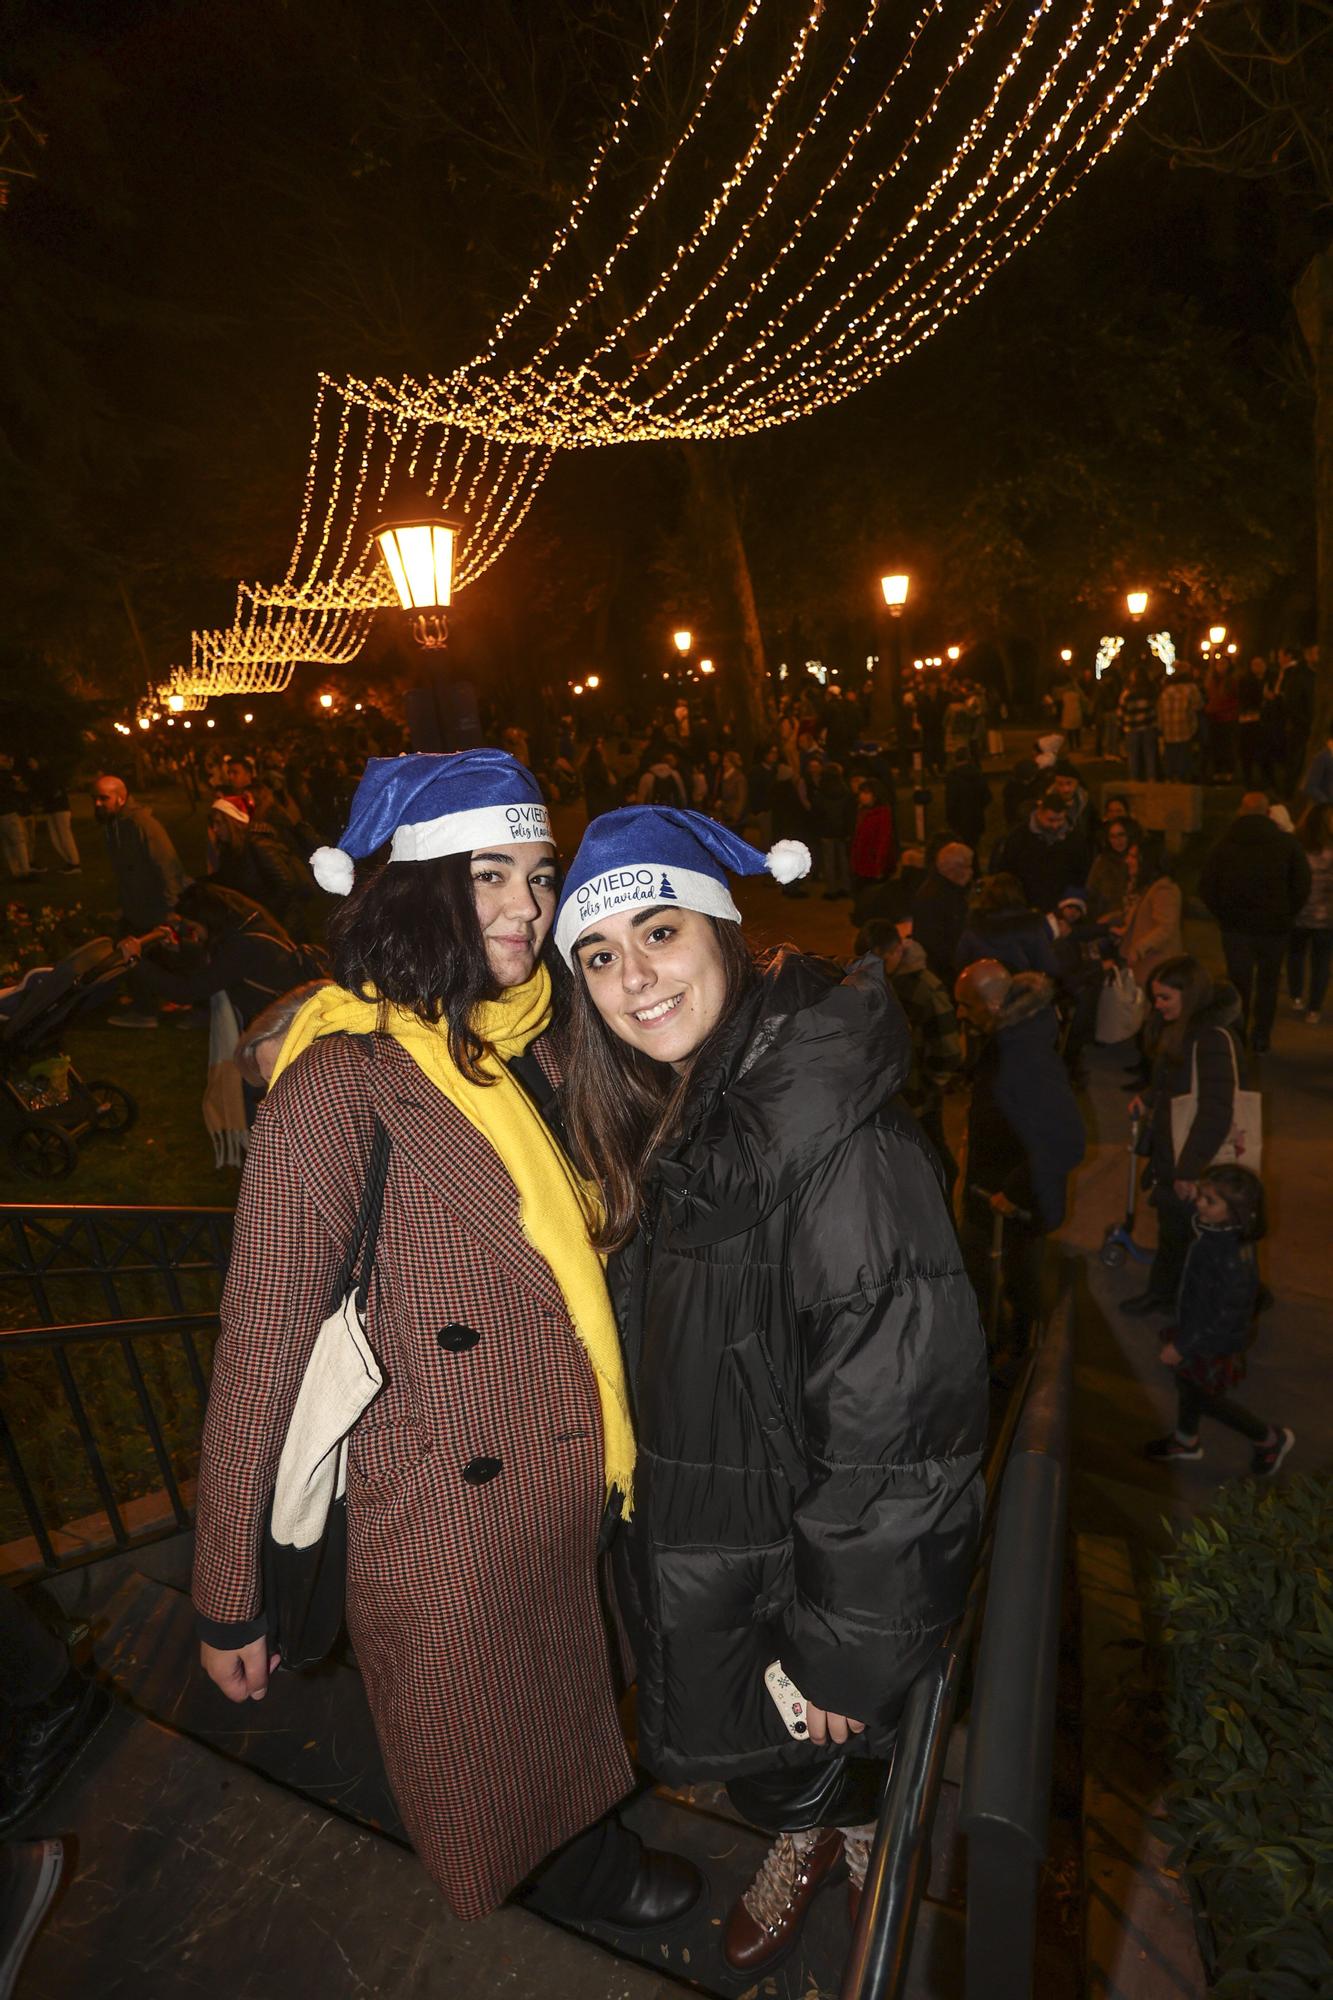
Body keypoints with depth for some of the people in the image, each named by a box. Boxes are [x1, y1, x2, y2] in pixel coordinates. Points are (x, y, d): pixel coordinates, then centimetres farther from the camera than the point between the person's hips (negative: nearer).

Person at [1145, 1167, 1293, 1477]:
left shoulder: (1234, 1259, -38)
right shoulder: (1212, 1230, -14)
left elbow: (1226, 1317, -28)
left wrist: (1182, 1346, -19)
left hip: (1214, 1344, -7)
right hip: (1195, 1326, 7)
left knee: (1207, 1399, 17)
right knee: (1186, 1382, 27)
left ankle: (1269, 1439, 41)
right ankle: (1185, 1440, 52)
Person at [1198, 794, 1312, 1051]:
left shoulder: (1225, 844, -2)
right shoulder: (1288, 843, -5)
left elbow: (1205, 885, -2)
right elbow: (1302, 887, -5)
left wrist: (1224, 915, 6)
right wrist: (1286, 916, 7)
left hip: (1235, 926, 1)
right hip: (1274, 926, 0)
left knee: (1239, 983, 10)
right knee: (1267, 983, 14)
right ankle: (1261, 1038, 19)